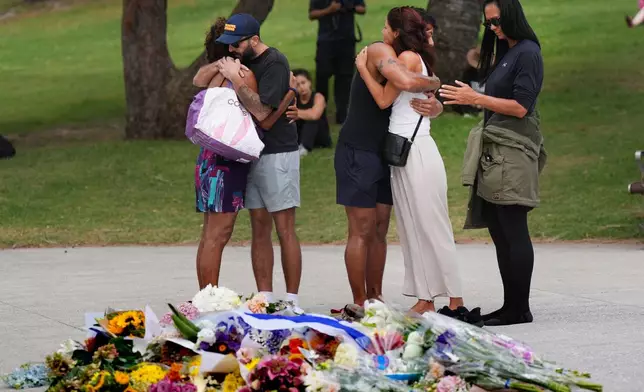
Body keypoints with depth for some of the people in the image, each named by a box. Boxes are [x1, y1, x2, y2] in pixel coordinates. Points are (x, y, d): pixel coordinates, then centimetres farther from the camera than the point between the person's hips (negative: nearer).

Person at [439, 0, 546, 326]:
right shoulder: (504, 52, 20)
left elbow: (520, 107, -14)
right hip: (495, 153, 9)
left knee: (513, 232, -8)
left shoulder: (527, 53, -8)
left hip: (513, 154, -9)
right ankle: (511, 307, 10)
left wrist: (475, 98, -14)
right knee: (500, 232, 7)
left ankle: (518, 309, -6)